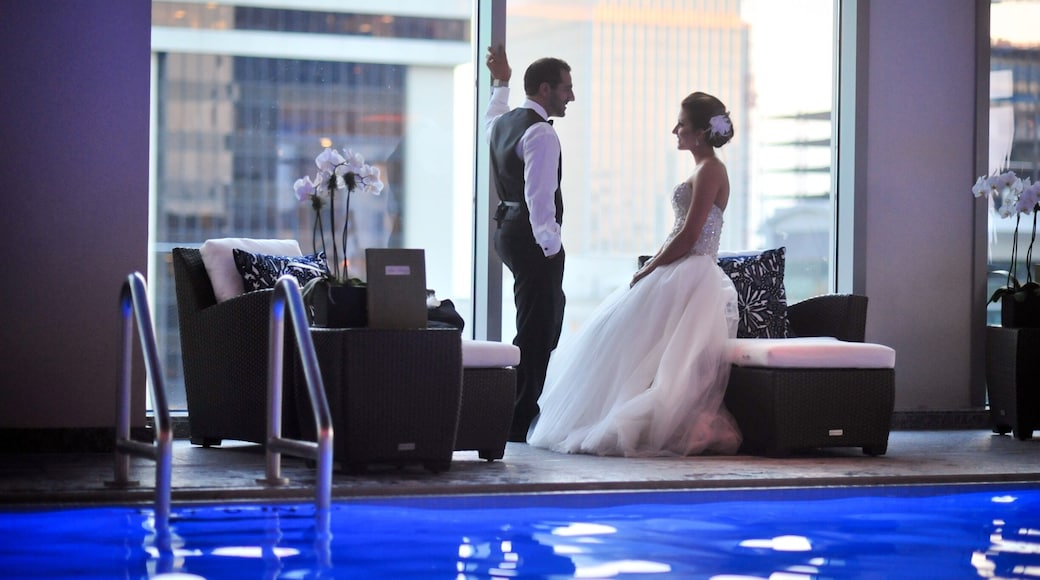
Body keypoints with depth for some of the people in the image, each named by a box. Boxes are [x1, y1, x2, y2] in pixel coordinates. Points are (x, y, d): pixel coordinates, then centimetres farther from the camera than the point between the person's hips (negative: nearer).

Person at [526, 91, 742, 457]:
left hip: (688, 277, -10)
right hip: (679, 275, 10)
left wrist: (648, 270, -12)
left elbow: (688, 237, -18)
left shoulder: (710, 170, -13)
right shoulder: (705, 170, 18)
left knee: (622, 339, -9)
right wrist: (651, 268, 12)